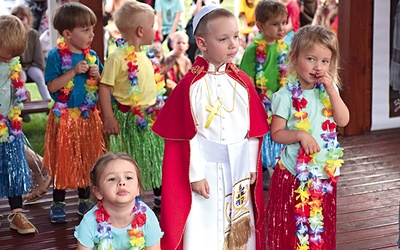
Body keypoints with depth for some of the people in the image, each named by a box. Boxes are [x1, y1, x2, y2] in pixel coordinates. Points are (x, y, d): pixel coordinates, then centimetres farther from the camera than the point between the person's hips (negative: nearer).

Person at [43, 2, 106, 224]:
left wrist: (97, 76, -10)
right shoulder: (56, 55, -10)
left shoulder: (91, 55, 4)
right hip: (64, 117, -4)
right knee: (63, 160, 4)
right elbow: (51, 86, -16)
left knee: (88, 159, 11)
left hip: (89, 117, 4)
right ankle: (58, 202, 16)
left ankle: (85, 199, 25)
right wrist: (73, 72, -22)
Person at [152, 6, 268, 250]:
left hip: (238, 166, 4)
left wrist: (252, 166, 5)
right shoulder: (191, 85, -9)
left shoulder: (243, 82, 3)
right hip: (206, 165, -4)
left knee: (240, 229, 14)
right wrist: (195, 174, -10)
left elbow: (253, 129, 6)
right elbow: (188, 135, -9)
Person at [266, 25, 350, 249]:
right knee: (292, 230, 4)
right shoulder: (287, 96, -11)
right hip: (295, 174, -4)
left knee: (321, 229, 14)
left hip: (325, 172, 4)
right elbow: (276, 133, -9)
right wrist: (300, 134, -25)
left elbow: (343, 120, -7)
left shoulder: (329, 90, 4)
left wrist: (331, 89, -13)